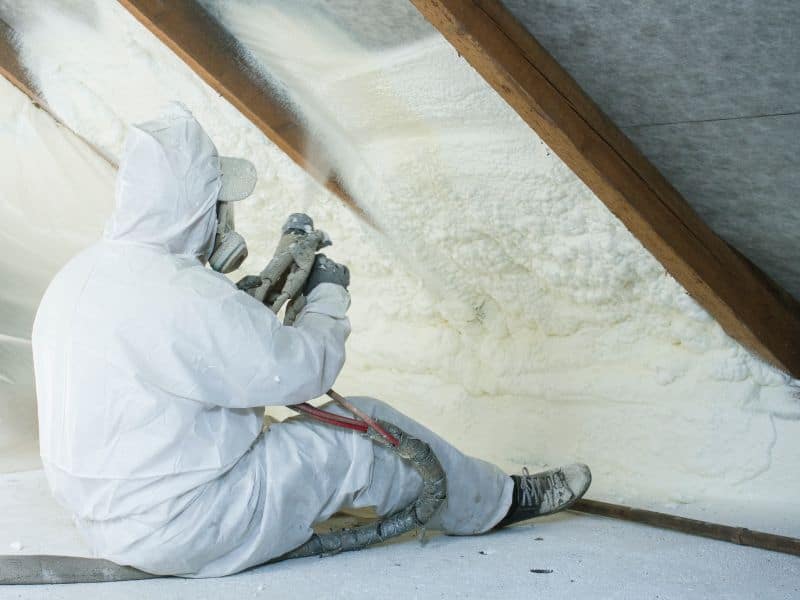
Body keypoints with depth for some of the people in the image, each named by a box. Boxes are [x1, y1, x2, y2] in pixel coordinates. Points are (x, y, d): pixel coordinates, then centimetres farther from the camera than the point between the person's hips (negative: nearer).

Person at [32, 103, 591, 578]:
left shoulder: (81, 274, 4)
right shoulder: (180, 295, -27)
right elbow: (300, 369, -19)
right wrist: (330, 295, -1)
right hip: (182, 527, -9)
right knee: (364, 435, -1)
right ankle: (499, 501, 21)